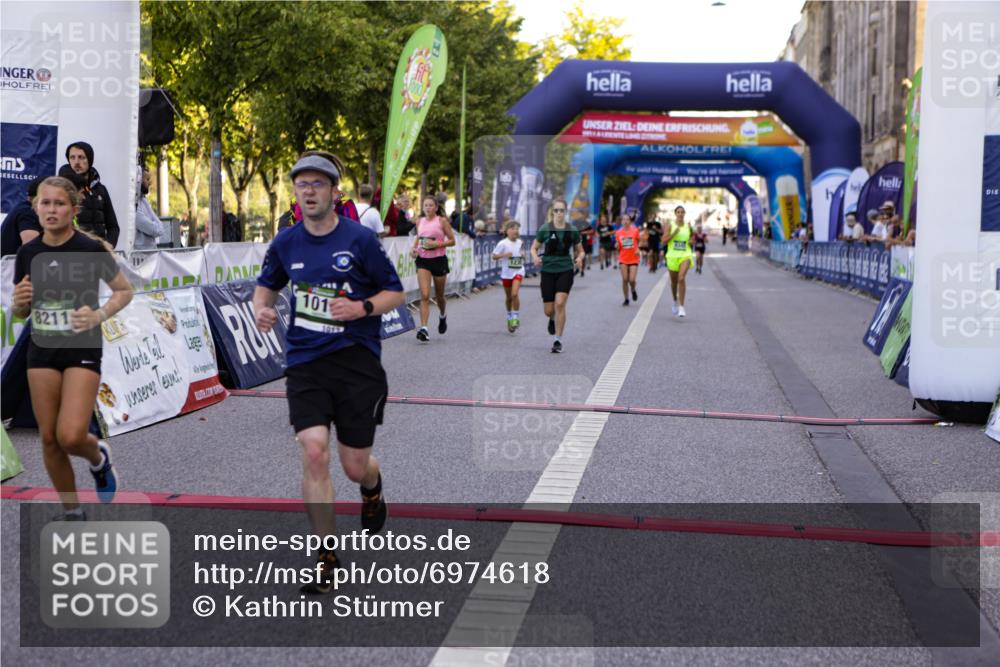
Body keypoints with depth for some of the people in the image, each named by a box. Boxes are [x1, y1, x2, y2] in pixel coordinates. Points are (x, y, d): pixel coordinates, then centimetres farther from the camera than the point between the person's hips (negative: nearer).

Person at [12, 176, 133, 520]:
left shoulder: (92, 249, -11)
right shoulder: (27, 253, 1)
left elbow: (125, 291, 1)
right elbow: (21, 312, 10)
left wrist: (100, 314, -17)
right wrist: (19, 302, -13)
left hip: (83, 350, -4)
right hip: (42, 351, 4)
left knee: (71, 436, -15)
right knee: (49, 438, 6)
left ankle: (99, 457, 22)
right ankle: (73, 513, 23)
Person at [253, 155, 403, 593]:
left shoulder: (360, 239, -6)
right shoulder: (286, 243, 5)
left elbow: (395, 293, 0)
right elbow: (267, 285, 23)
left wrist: (362, 307, -18)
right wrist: (261, 309, 1)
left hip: (358, 362, -2)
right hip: (305, 363, 2)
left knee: (355, 466, 3)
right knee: (314, 453, -14)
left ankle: (372, 490, 45)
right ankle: (327, 556, -1)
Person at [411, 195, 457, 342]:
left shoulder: (442, 221, -4)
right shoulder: (419, 221, 6)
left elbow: (452, 241, -3)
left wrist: (437, 243, -18)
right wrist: (414, 247, 4)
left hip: (439, 260, -1)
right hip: (423, 260, 1)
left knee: (439, 296, 13)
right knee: (424, 295, -14)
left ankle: (442, 316, 46)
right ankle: (423, 328, -20)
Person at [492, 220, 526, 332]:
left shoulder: (520, 243, 5)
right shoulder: (503, 243, -8)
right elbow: (494, 256, -6)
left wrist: (523, 256, -2)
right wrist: (504, 255, -22)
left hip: (518, 271, 1)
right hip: (506, 273, -1)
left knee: (515, 294, -18)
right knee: (508, 297, 11)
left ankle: (516, 317, -9)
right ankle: (509, 317, 32)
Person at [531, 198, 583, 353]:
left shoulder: (572, 230, 0)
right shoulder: (545, 229, -3)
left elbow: (580, 250, 11)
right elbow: (534, 248, 5)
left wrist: (579, 258, -12)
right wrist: (535, 258, -17)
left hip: (565, 271, -1)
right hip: (548, 271, 1)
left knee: (560, 303, -19)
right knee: (548, 310, 2)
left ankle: (558, 340, -6)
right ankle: (553, 319, 43)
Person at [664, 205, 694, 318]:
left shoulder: (688, 226, 6)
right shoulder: (670, 225, -1)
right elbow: (664, 242, -4)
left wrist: (691, 241, -1)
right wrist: (673, 234, -16)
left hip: (685, 255, 0)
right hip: (672, 255, 0)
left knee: (681, 278, -20)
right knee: (674, 281, 13)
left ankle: (681, 307, -19)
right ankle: (675, 301, 41)